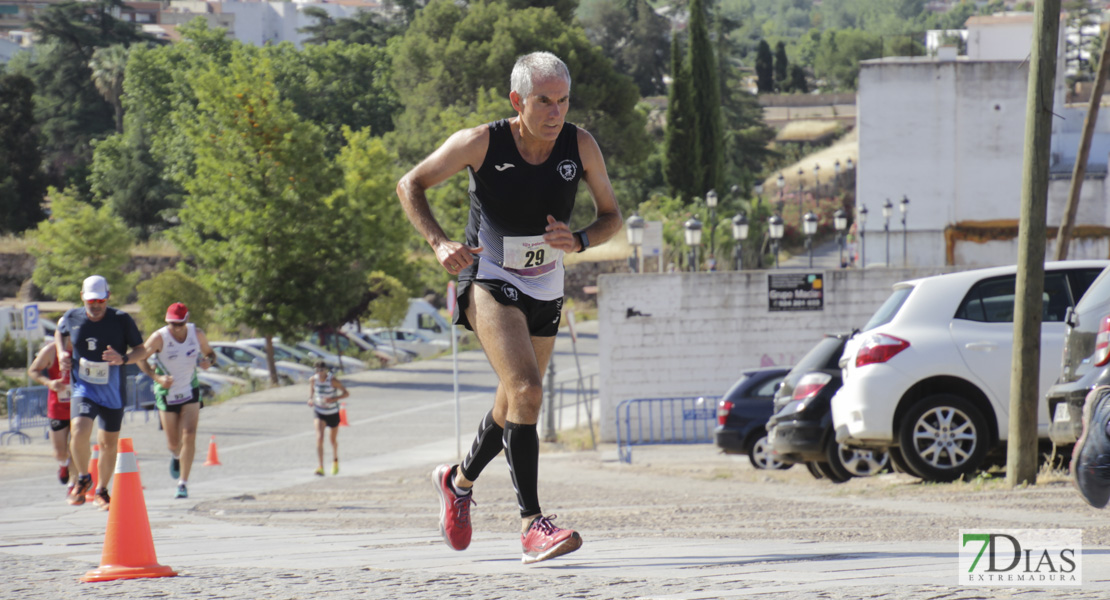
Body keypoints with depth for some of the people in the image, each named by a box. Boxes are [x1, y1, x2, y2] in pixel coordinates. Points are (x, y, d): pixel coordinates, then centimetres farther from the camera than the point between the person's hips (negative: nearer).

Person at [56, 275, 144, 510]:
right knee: (79, 431, -25)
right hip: (83, 389, 0)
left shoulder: (121, 320, -11)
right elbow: (59, 332, 19)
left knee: (109, 444, 9)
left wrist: (122, 359, -25)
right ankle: (83, 478, 2)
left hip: (113, 392, 0)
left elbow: (141, 350, -5)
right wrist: (62, 352, 0)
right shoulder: (72, 318, -4)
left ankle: (101, 491, 33)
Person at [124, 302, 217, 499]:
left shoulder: (197, 334, -6)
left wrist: (208, 361, -15)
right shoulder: (160, 337, -17)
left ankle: (183, 483, -9)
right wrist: (157, 377, -28)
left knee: (189, 436, -15)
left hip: (190, 391, 1)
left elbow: (210, 353, 9)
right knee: (173, 443, 6)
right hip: (166, 393, -1)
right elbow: (140, 358, -16)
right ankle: (175, 455, 45)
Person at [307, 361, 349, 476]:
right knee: (319, 438, -18)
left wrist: (333, 399, -30)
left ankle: (335, 461, 46)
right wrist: (310, 398, -7)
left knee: (334, 440, 15)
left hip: (333, 413, -1)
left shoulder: (333, 380, -21)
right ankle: (320, 467, -24)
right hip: (320, 413, 1)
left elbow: (346, 393, -15)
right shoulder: (313, 379, -10)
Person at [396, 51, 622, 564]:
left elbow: (611, 216, 0)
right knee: (526, 390, -24)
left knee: (514, 405, 19)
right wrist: (439, 243, -23)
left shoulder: (580, 146, -12)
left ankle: (459, 480, 47)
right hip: (489, 278, -5)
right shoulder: (481, 143, -20)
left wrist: (577, 242, -21)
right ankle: (531, 523, -24)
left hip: (546, 288, 5)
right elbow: (410, 185, -8)